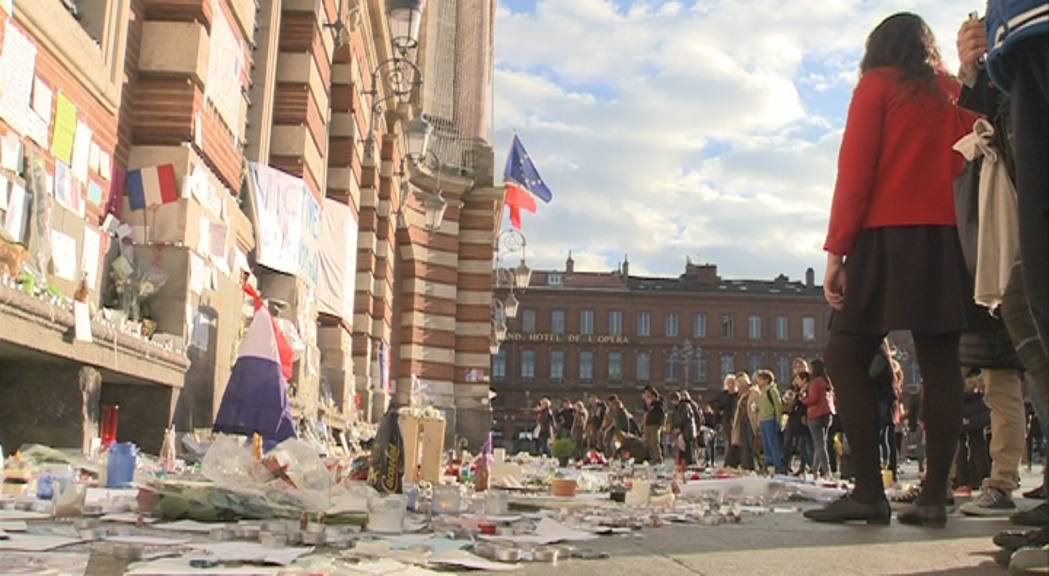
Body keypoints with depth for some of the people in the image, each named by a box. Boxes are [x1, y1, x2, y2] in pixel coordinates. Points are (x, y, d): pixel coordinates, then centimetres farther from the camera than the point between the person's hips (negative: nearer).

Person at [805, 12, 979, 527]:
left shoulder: (877, 85, 5)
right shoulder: (957, 92, 19)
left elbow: (855, 170, -5)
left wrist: (836, 250, -9)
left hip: (889, 236, -5)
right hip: (947, 238, 6)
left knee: (845, 357, -4)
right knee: (940, 365, 1)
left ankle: (868, 492, -11)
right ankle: (934, 497, -1)